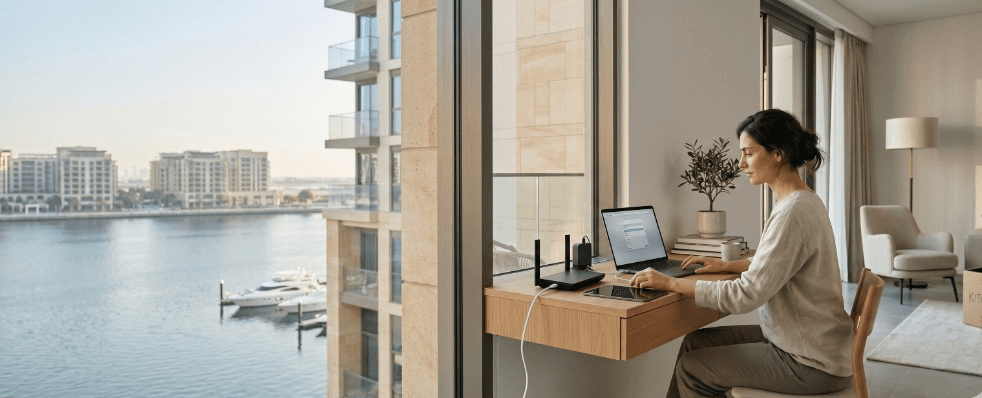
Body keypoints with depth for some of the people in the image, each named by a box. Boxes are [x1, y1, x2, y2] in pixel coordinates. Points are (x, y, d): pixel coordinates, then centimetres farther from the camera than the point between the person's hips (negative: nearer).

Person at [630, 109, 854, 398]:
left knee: (692, 369, -3)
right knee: (695, 341, 9)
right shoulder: (802, 202, 6)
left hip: (811, 363, -9)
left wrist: (671, 283, -20)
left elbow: (746, 295, -26)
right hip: (799, 339, 9)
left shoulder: (793, 214, -26)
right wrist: (728, 265, 13)